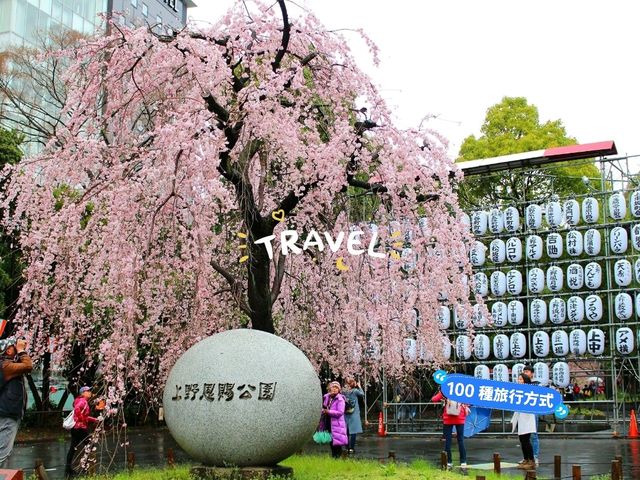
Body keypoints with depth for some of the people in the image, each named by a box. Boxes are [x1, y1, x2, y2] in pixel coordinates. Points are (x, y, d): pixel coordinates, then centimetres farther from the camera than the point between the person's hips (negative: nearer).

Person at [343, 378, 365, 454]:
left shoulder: (344, 391, 0)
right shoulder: (355, 391, -11)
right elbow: (362, 394, 6)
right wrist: (359, 387, 15)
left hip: (346, 414, 5)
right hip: (354, 414, -5)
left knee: (347, 431, 10)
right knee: (353, 432, -1)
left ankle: (348, 448, 15)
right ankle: (351, 448, -3)